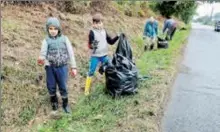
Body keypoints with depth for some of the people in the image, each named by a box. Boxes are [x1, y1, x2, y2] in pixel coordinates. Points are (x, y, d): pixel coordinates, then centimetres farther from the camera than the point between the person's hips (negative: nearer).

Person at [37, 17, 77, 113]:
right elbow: (43, 53, -13)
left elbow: (70, 53, 2)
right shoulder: (46, 40, -2)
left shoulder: (64, 39, -1)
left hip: (62, 67, 0)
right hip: (50, 67, 1)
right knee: (51, 86, 13)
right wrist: (41, 59, -37)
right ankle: (54, 101, 39)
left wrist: (73, 67, 2)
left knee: (63, 86, 7)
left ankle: (65, 104, 29)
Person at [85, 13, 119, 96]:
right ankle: (87, 90, 7)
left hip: (104, 56, 5)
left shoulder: (104, 31, 4)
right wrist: (92, 46, -36)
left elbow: (111, 42, 9)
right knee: (91, 72, -2)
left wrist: (117, 37, -4)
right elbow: (89, 45, -14)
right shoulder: (92, 32, -12)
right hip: (95, 56, -5)